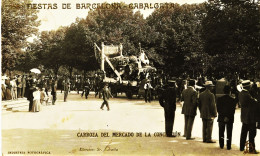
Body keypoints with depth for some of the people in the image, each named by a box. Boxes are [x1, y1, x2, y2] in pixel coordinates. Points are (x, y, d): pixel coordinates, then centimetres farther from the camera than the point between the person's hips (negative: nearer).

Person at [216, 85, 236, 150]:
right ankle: (228, 146, 7)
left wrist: (223, 117, -7)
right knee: (229, 133, 6)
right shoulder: (233, 100, -8)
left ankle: (221, 145, 16)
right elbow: (233, 110, -11)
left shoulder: (219, 99, -4)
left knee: (221, 132, 13)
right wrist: (228, 117, -9)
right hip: (230, 119, -1)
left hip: (221, 118, 1)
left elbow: (218, 109, -7)